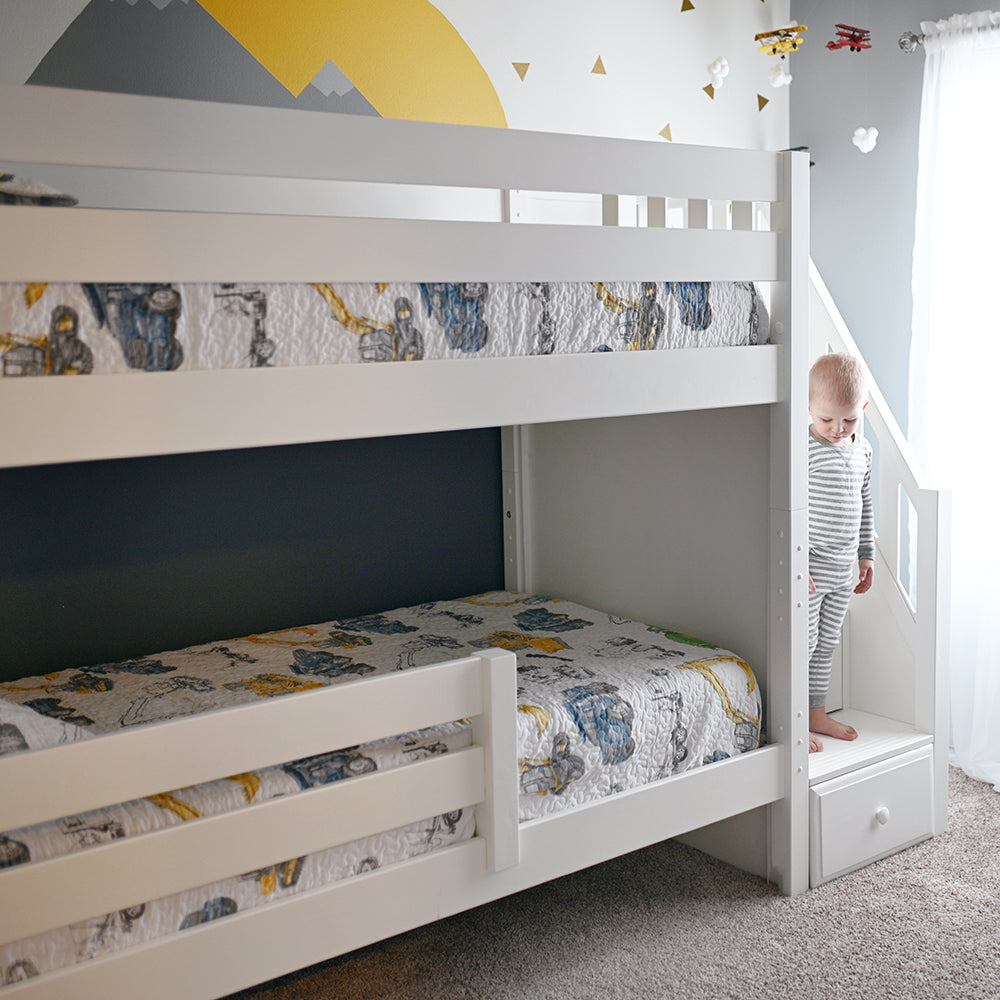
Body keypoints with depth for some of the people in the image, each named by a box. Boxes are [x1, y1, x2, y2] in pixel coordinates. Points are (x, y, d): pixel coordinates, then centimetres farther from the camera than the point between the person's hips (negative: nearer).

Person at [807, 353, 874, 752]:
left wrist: (866, 555, 19)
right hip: (807, 567, -7)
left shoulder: (862, 450, 7)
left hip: (842, 570, 7)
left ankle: (817, 713, 29)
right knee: (802, 642, -1)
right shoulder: (801, 449, -16)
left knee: (827, 642, 16)